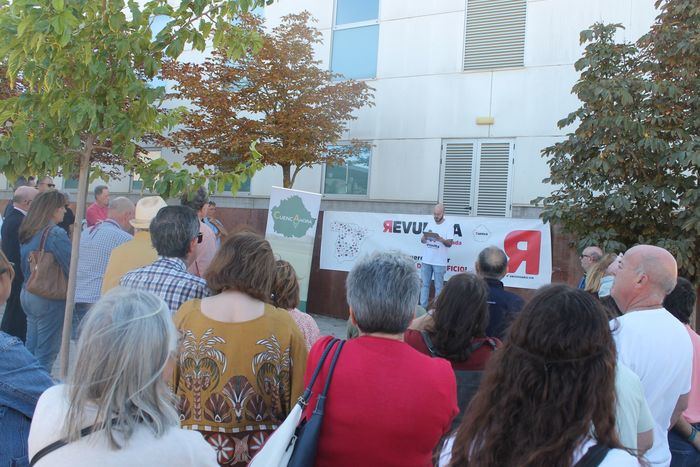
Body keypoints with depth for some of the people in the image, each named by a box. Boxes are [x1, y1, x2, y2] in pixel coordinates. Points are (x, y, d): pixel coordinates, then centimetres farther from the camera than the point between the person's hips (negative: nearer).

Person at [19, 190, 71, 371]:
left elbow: (24, 265, 17)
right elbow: (72, 266, -19)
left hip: (27, 293, 8)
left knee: (31, 348, 17)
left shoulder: (27, 233, 7)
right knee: (46, 353, 1)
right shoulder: (56, 233, -18)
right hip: (50, 298, -8)